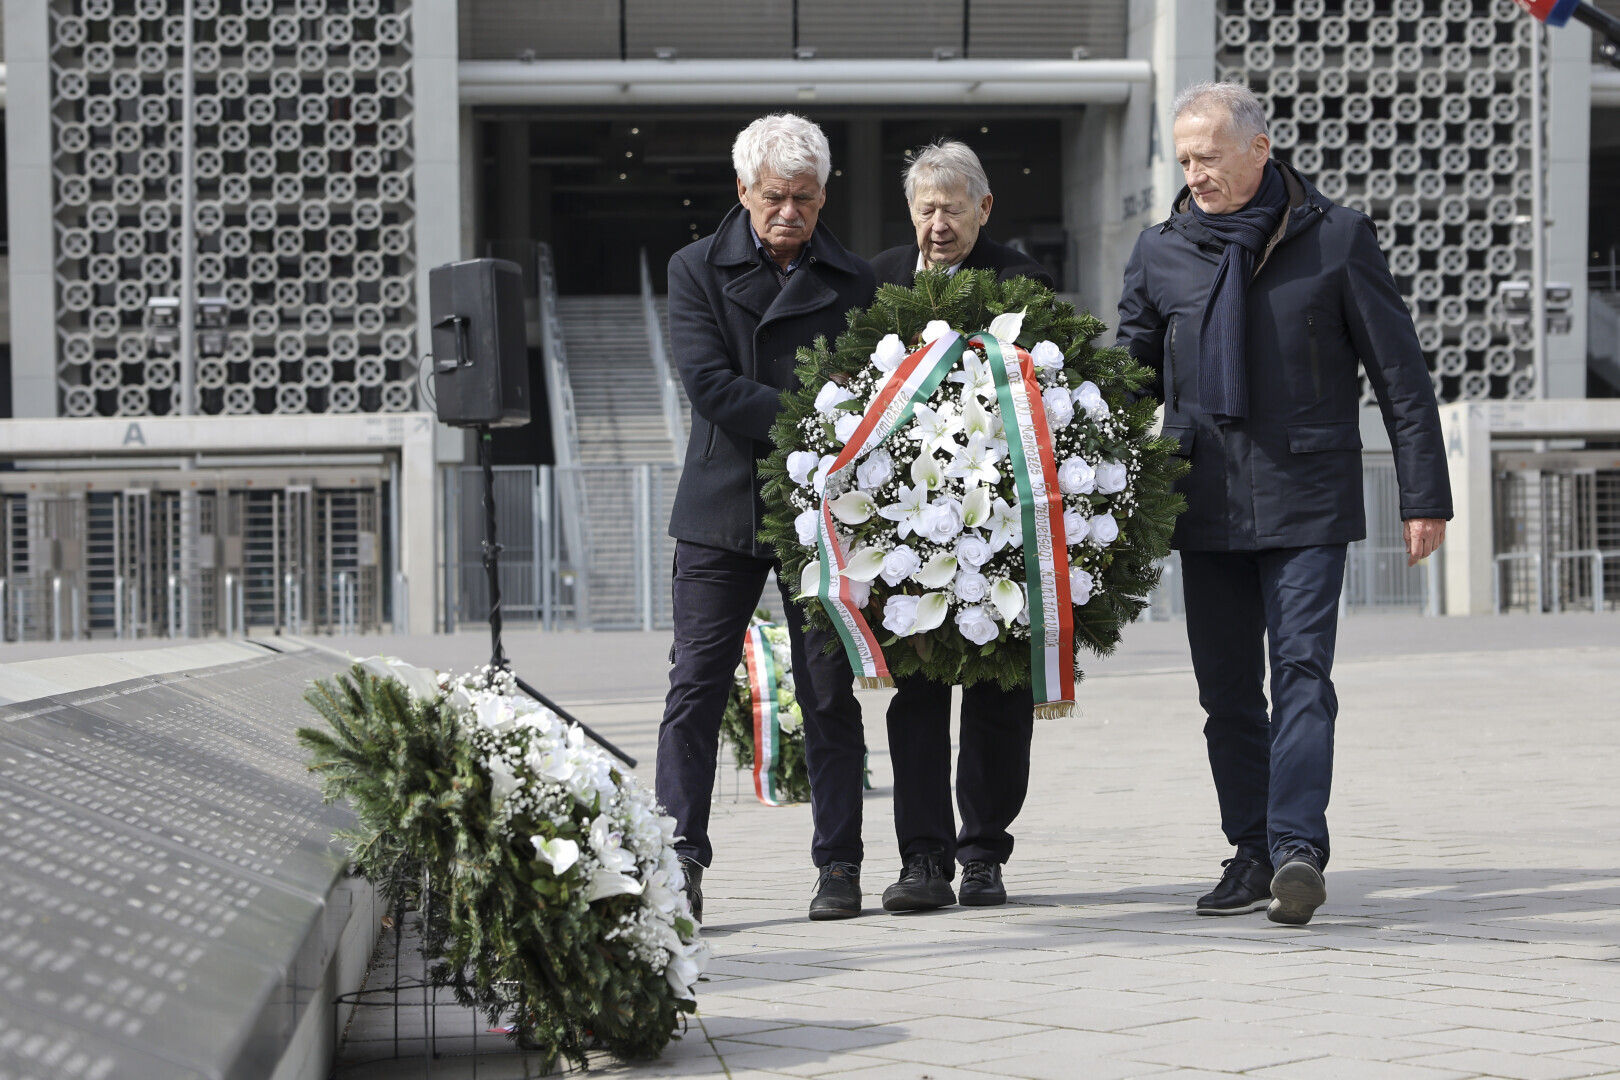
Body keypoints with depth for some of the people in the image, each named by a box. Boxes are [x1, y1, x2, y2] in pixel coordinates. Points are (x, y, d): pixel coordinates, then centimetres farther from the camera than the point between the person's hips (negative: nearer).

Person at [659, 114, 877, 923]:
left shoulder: (855, 283, 8)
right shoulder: (697, 271, 2)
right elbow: (711, 385, -9)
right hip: (722, 508, -1)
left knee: (829, 691, 4)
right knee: (697, 683, -6)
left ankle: (838, 864, 11)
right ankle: (679, 860, -4)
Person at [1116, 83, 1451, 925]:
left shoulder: (1336, 239, 0)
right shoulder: (1160, 253, 8)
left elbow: (1399, 372, 3)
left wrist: (1423, 495, 0)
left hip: (1306, 501, -4)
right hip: (1205, 501, 4)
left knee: (1301, 672, -13)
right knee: (1226, 690, 6)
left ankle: (1297, 848, -19)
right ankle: (1252, 853, 13)